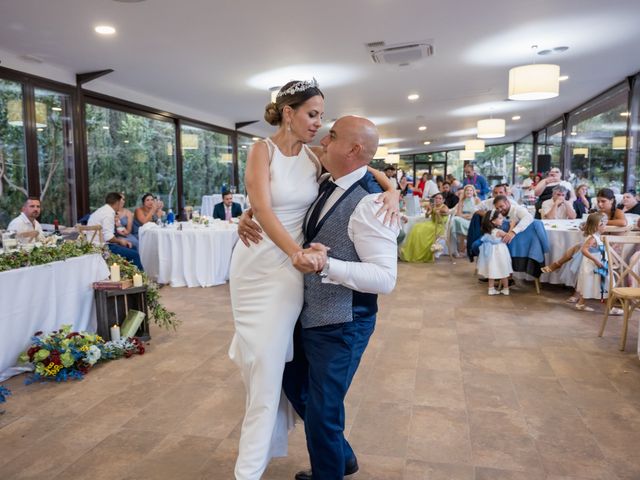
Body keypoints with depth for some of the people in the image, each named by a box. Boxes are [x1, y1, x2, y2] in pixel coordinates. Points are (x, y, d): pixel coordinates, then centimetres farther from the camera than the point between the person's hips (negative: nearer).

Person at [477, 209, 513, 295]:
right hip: (500, 253, -7)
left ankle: (491, 289, 18)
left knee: (492, 271, 13)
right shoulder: (498, 232, -22)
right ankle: (506, 289, 18)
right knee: (504, 272, 8)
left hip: (492, 254, 7)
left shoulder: (488, 231, 0)